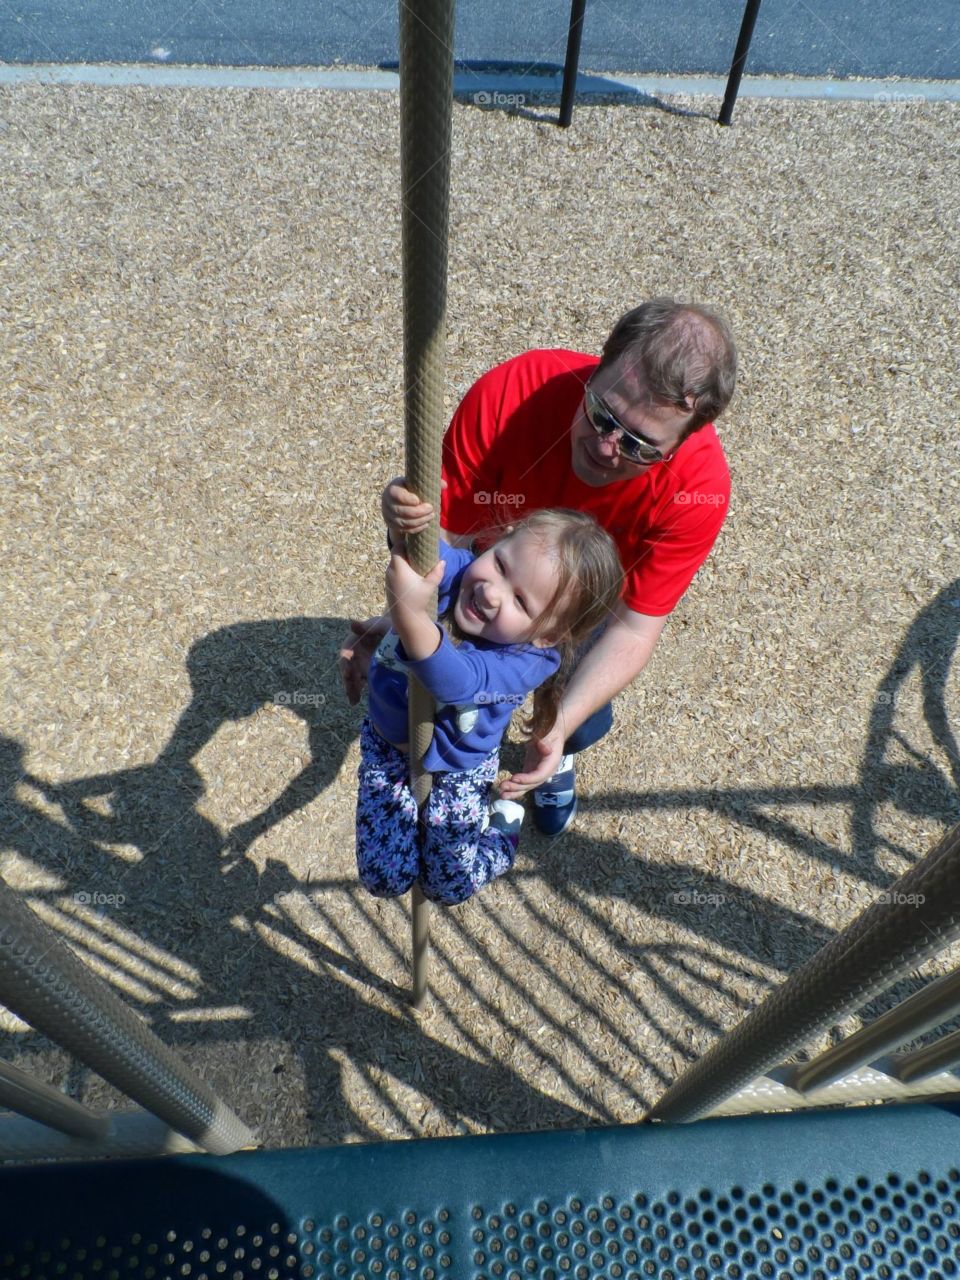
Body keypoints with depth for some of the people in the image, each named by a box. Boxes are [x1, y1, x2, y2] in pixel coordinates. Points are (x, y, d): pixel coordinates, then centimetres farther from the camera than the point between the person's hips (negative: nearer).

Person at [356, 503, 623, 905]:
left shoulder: (533, 659, -35)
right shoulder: (453, 569, -26)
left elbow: (457, 682, -51)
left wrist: (411, 614, -69)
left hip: (456, 769, -2)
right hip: (386, 741, 2)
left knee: (450, 887, 5)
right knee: (383, 879, 2)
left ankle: (502, 820, 33)